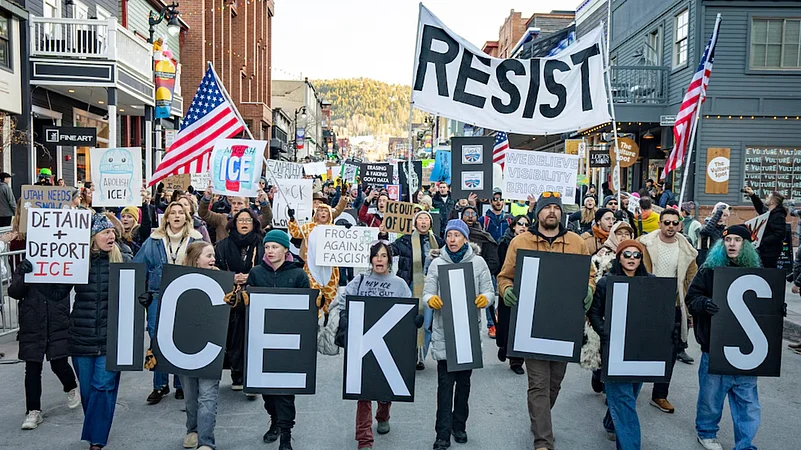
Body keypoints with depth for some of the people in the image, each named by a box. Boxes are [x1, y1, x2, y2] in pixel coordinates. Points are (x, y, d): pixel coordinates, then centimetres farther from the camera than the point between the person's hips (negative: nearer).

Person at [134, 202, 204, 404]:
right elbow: (138, 266, 8)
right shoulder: (154, 240, 6)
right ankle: (160, 385, 13)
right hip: (159, 296, 1)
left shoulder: (195, 240, 5)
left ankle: (181, 384, 20)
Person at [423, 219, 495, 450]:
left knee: (464, 379, 14)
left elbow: (489, 291, 1)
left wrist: (485, 299, -21)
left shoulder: (478, 262, 1)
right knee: (445, 382, -3)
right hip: (444, 330, -1)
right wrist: (431, 299, -23)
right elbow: (427, 294, -1)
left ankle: (459, 425, 30)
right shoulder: (437, 263, 1)